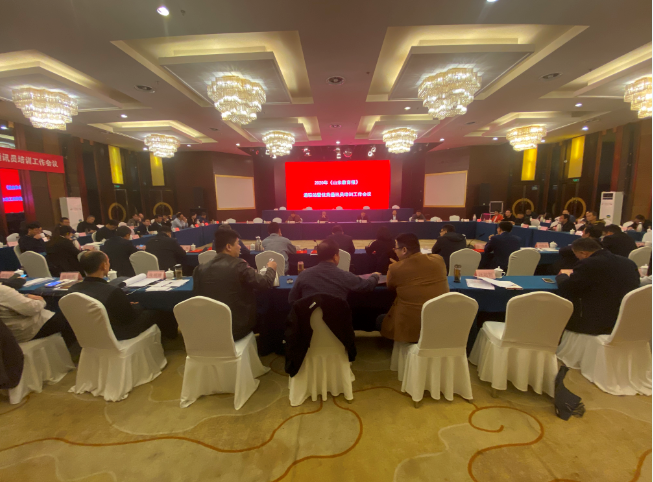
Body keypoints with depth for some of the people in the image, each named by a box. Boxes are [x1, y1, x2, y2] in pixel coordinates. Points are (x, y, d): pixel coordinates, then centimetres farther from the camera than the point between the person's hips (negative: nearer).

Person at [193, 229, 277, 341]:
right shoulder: (238, 265, -16)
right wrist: (271, 268, 10)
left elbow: (197, 296, 10)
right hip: (236, 328, -5)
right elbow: (266, 283, -11)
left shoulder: (201, 268, -2)